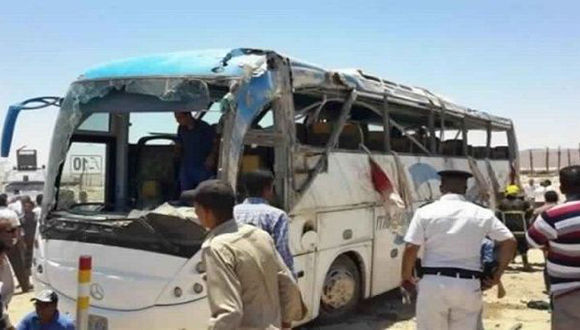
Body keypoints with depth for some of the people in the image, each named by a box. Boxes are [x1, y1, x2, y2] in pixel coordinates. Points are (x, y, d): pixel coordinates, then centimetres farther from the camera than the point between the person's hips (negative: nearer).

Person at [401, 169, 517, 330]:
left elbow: (411, 249, -7)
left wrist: (406, 277, 8)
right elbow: (509, 242, 4)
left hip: (433, 283, -1)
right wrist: (496, 275, 11)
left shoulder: (426, 212, -2)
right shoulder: (482, 214, 5)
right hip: (468, 285, 2)